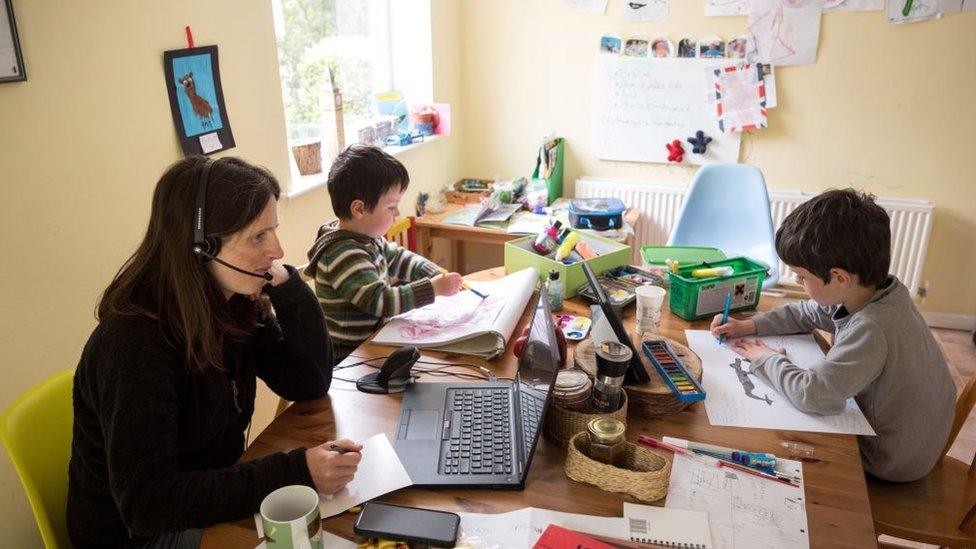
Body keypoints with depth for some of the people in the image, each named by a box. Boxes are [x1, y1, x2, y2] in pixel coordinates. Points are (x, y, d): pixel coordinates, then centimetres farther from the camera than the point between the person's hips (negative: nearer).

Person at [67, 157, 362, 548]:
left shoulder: (236, 304, -8)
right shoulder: (134, 343, -29)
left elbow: (310, 383, -5)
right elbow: (145, 502, -31)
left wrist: (285, 284, -18)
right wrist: (294, 473, -36)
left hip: (213, 498, 6)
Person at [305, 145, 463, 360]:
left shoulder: (368, 237, 5)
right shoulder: (343, 254, -25)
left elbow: (397, 258, 20)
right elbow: (381, 301, -28)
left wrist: (437, 274, 7)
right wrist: (434, 288, -25)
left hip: (373, 339, 9)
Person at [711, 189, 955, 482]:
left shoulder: (871, 330, -37)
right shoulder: (878, 290, -9)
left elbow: (811, 394, -39)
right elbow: (807, 313, 9)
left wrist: (766, 358, -20)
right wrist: (749, 326, 0)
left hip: (894, 462, -8)